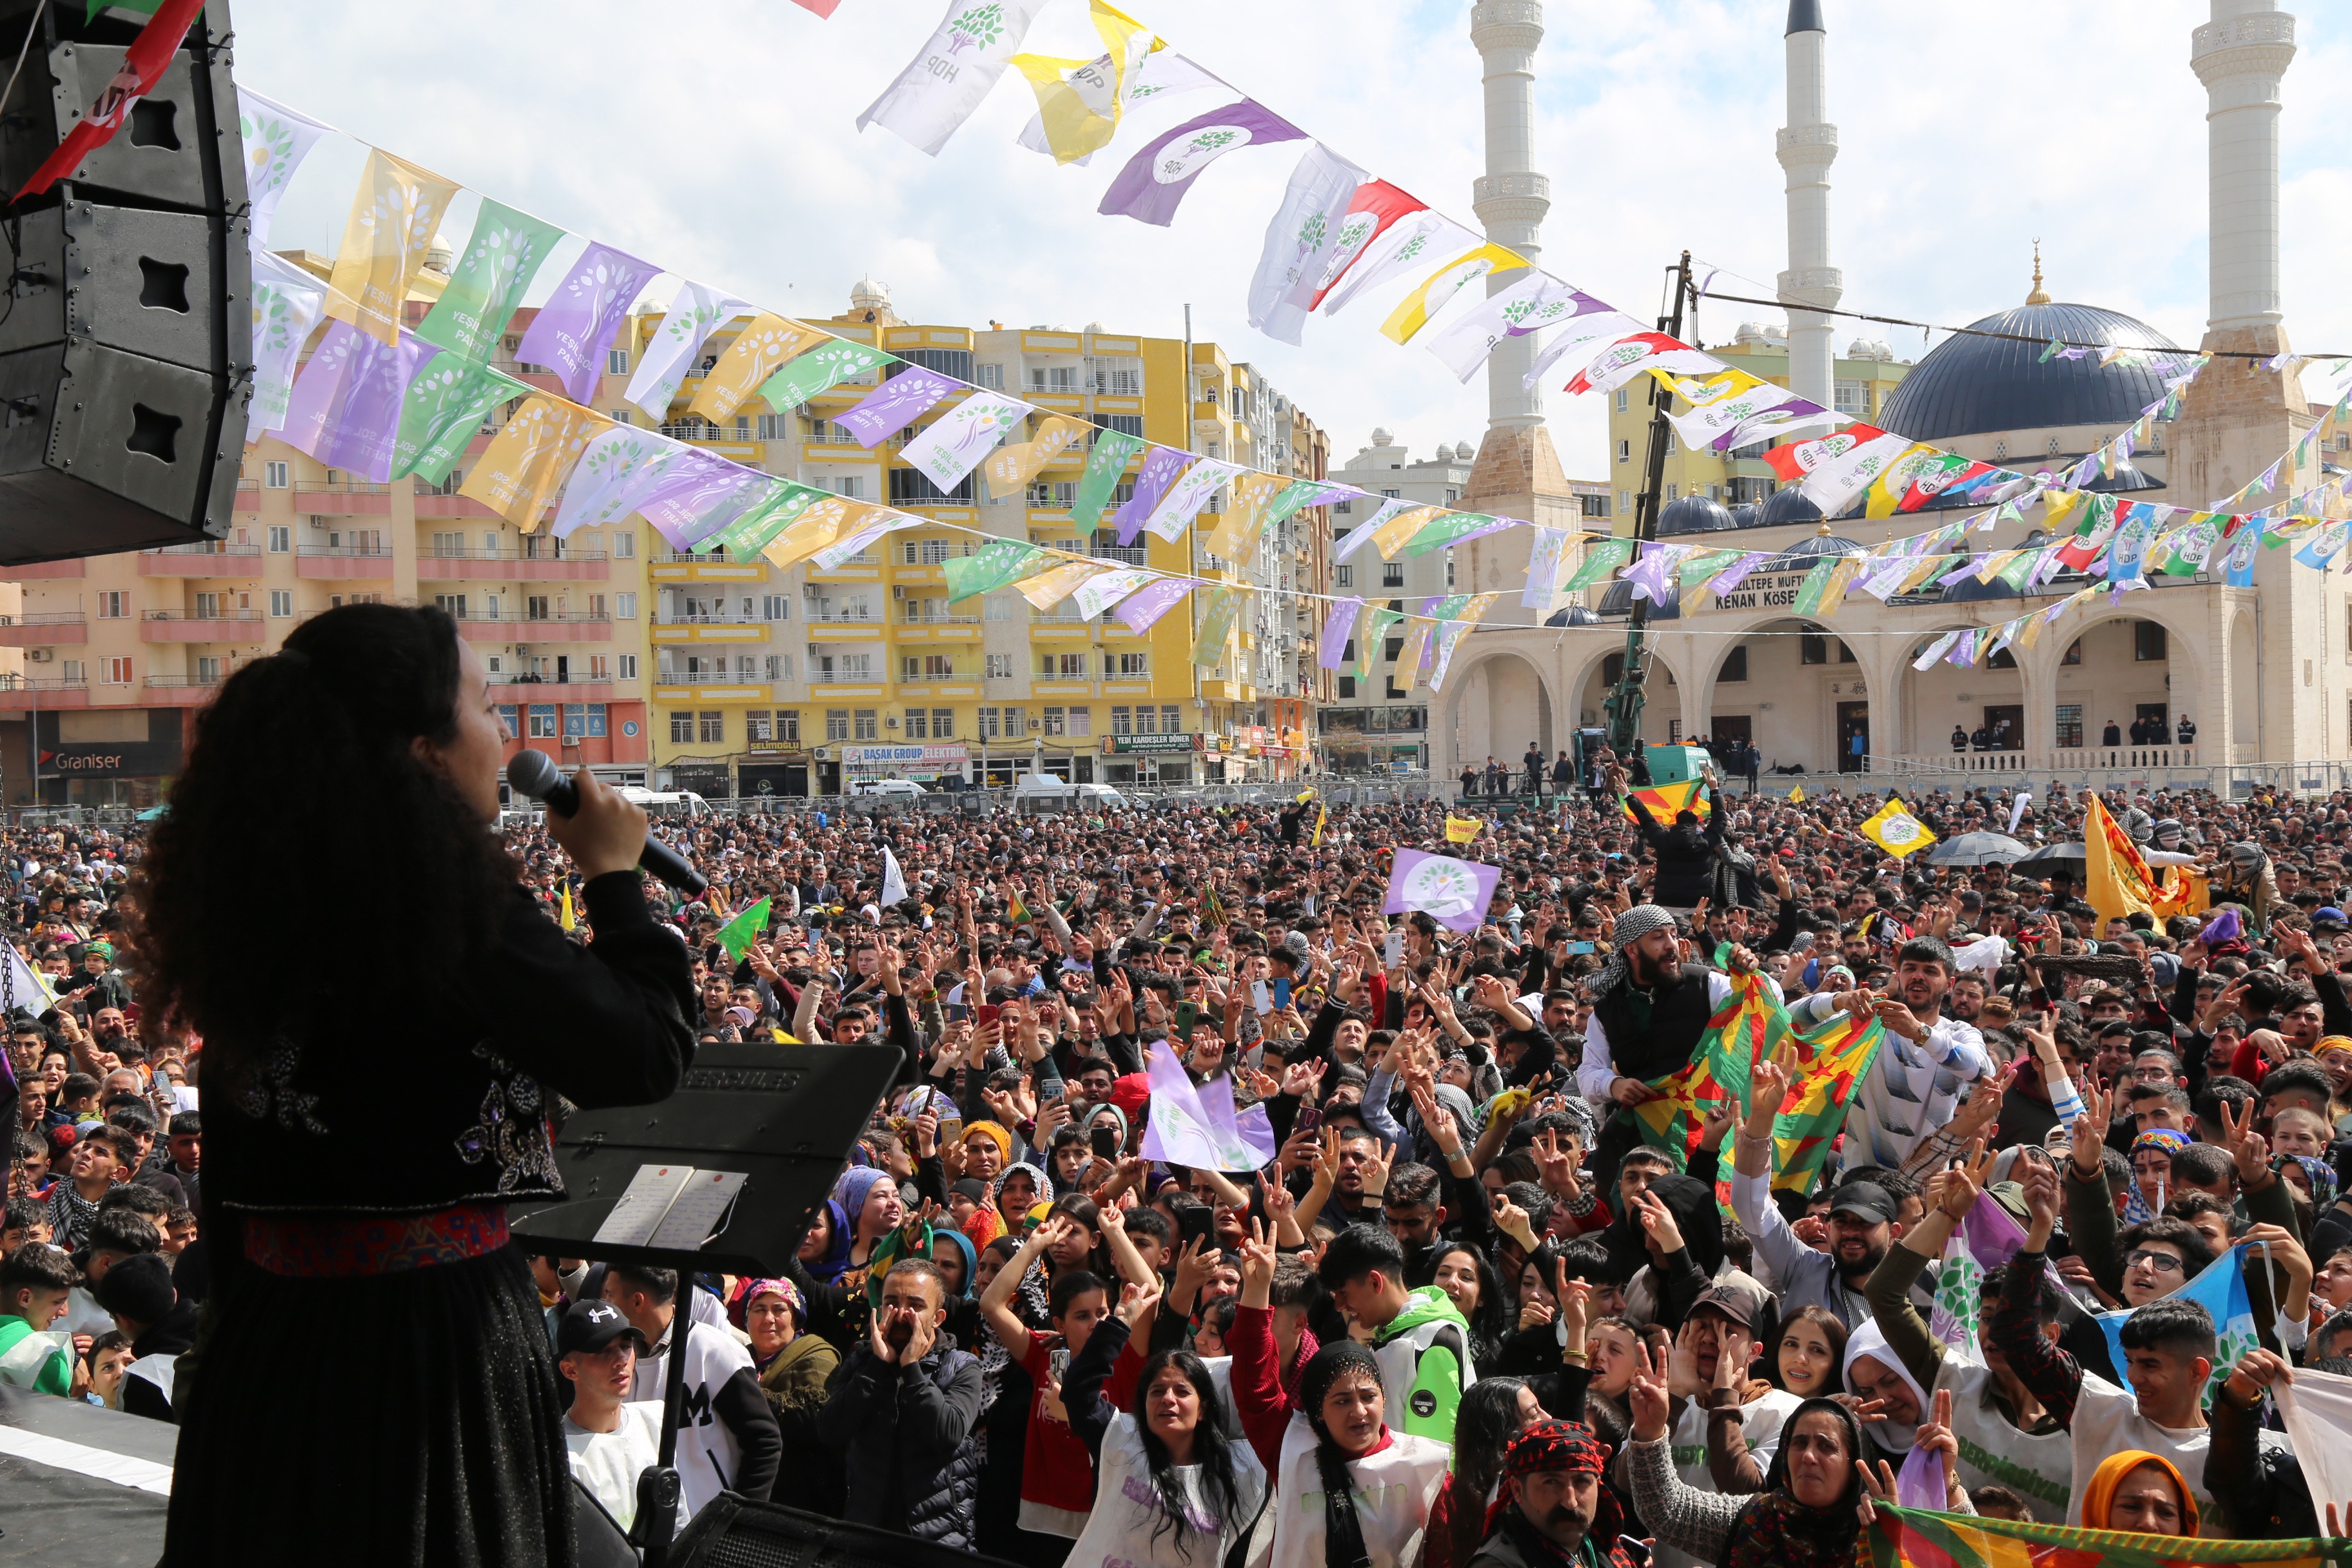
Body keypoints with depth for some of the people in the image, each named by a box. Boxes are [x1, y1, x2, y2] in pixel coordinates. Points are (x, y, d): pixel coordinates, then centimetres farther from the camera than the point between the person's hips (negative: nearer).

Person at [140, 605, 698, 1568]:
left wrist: (233, 1312, 21)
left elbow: (230, 1154, 11)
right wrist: (615, 877, -1)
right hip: (436, 1332, -7)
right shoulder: (449, 895, -19)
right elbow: (649, 1055, -13)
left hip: (264, 1334, 7)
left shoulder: (247, 890, 3)